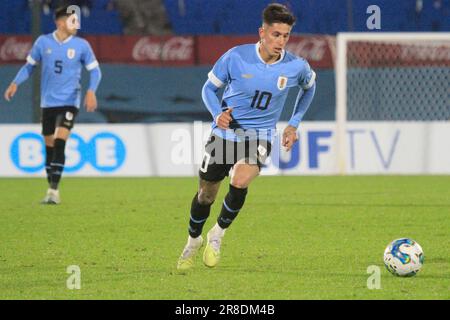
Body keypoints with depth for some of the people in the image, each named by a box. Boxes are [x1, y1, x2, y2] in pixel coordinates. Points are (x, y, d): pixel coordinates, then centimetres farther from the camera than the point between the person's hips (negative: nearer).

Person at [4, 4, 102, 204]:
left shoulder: (81, 45, -3)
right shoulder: (43, 42, -1)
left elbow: (95, 70, 3)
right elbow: (29, 65, 9)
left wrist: (91, 91, -14)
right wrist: (15, 83, -4)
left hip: (69, 102, -2)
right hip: (48, 102, 2)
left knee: (60, 143, -17)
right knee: (49, 146, 8)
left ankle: (54, 190, -15)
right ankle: (51, 189, 20)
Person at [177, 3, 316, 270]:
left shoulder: (296, 67, -11)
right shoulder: (236, 57, -15)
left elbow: (309, 87, 15)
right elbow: (209, 88, 0)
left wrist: (293, 125, 11)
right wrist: (218, 113, -19)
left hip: (259, 137, 0)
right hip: (225, 133, 0)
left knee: (240, 181, -29)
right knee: (206, 194, 10)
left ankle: (218, 235, -3)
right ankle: (193, 241, 41)